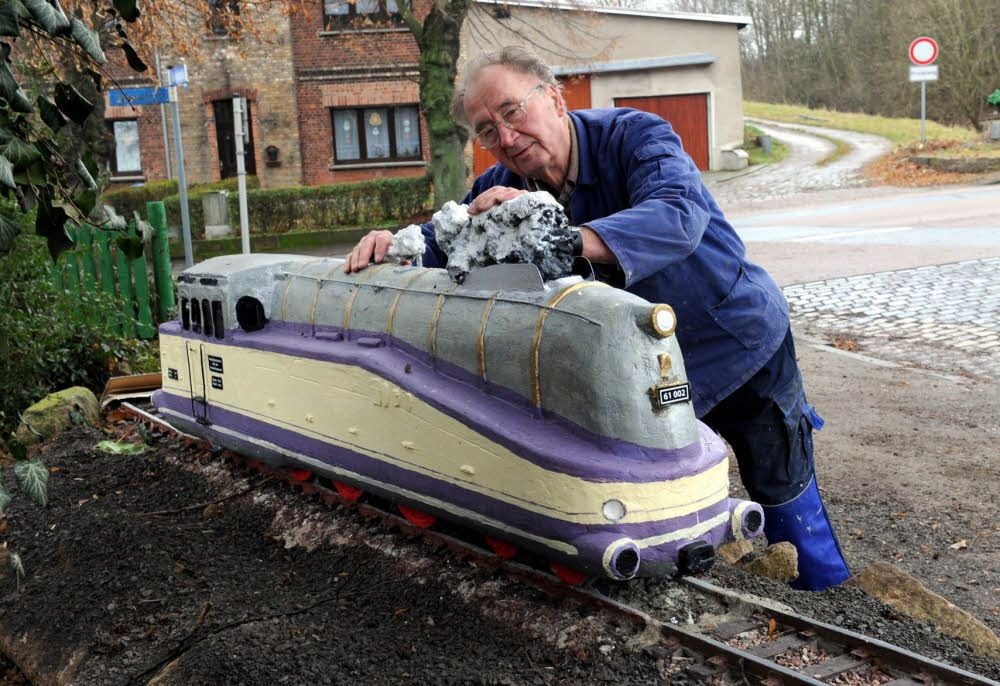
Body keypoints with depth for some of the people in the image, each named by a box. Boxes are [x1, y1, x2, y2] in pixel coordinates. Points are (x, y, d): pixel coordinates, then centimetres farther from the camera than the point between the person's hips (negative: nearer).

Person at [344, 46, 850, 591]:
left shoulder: (635, 136, -26)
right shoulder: (503, 187, -10)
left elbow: (679, 218, -45)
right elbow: (444, 240, -3)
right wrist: (397, 241, -26)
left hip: (742, 337, -4)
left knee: (782, 492, 11)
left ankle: (827, 595, 33)